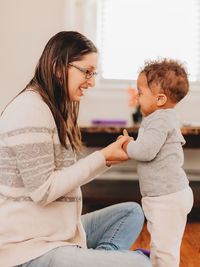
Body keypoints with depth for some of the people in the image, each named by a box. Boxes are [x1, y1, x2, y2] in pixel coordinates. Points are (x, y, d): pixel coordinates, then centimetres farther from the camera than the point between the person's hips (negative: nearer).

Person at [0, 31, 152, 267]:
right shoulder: (30, 111, -18)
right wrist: (102, 158, -14)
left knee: (132, 212, 15)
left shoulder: (56, 109, 14)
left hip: (58, 233, 10)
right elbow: (43, 190, -20)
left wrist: (108, 157, 4)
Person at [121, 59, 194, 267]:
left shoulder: (160, 120, -19)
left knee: (164, 247, -3)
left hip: (168, 198, -11)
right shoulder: (165, 118, 15)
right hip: (162, 196, 11)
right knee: (159, 244, 22)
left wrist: (126, 145, -7)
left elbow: (145, 151, -26)